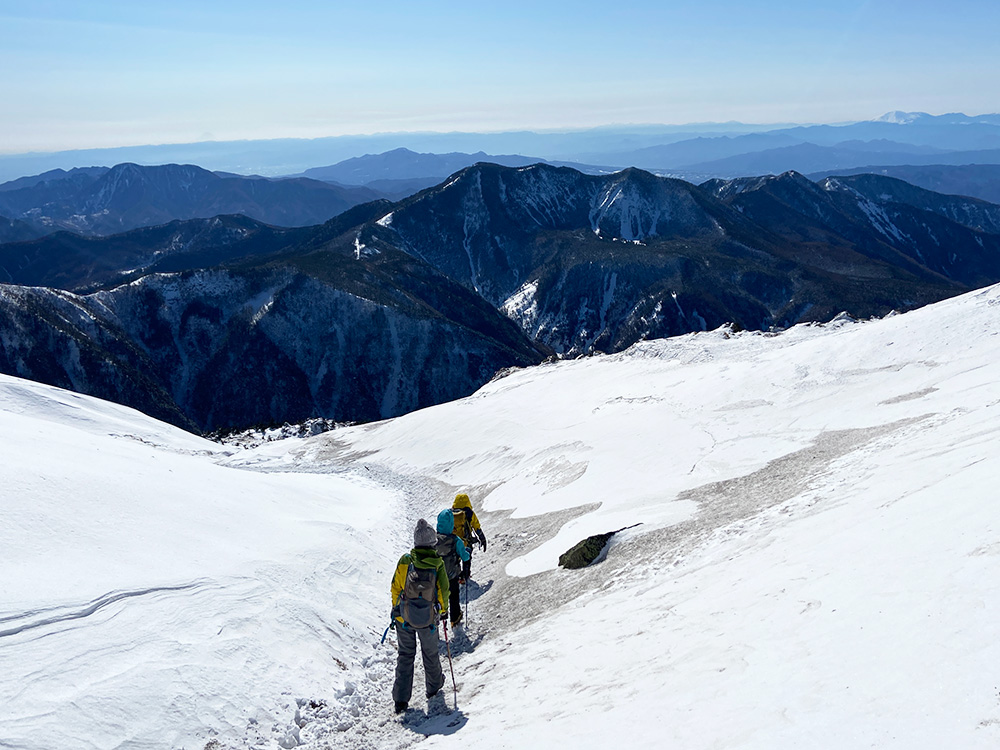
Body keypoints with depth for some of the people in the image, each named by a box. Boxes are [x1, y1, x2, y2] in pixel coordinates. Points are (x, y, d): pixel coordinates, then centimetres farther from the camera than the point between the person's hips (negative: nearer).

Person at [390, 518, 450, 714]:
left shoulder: (405, 561, -12)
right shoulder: (438, 564, -15)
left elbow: (395, 587, -3)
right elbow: (443, 591, -6)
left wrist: (395, 608, 12)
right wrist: (444, 610, 13)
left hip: (404, 616, 1)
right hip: (428, 619, 0)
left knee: (405, 654, 13)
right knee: (430, 653, 22)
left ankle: (401, 699, 9)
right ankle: (434, 686, 42)